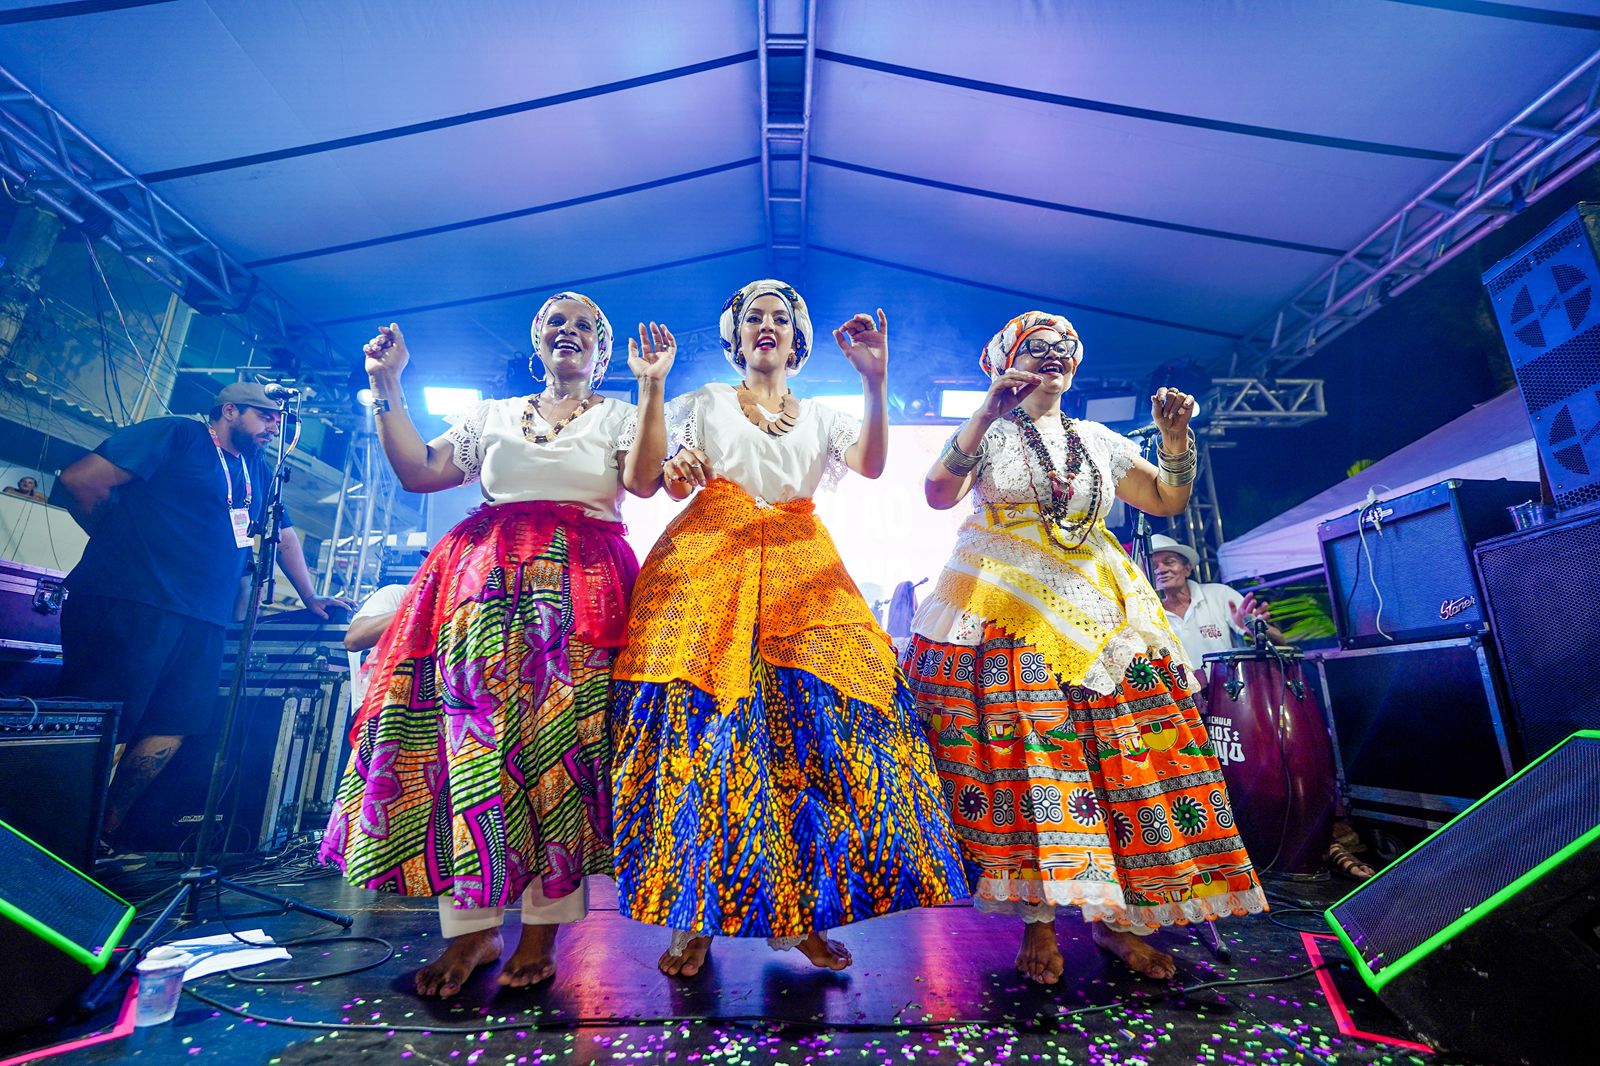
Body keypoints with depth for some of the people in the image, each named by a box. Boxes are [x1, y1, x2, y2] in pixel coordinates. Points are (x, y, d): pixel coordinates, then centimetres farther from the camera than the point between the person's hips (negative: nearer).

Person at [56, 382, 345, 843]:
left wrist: (311, 598, 32)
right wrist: (121, 542, 4)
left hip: (203, 622, 7)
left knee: (169, 733, 6)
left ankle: (103, 832, 17)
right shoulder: (177, 435, -1)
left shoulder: (259, 472, 21)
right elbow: (81, 479, -9)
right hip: (133, 608, -7)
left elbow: (285, 537, 30)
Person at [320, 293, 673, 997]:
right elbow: (418, 473, 14)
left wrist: (652, 388, -13)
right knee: (468, 726, -5)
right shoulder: (492, 415, 23)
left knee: (560, 737, -8)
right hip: (485, 582, 3)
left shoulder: (619, 415, 14)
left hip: (580, 587, -3)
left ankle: (542, 930, 2)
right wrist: (388, 388, 11)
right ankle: (470, 928, 5)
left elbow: (643, 478, -7)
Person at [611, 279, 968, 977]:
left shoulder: (822, 417, 21)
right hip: (708, 563, -1)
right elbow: (664, 481, 8)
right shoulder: (705, 404, 18)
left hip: (802, 574, 2)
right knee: (698, 729, -12)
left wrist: (874, 381, -9)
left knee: (814, 723, -10)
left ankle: (801, 914, 4)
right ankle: (691, 919, 1)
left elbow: (871, 465, 1)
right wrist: (675, 472, -15)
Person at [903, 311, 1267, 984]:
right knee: (1022, 758, -8)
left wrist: (1175, 436, 1)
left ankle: (1114, 917, 13)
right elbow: (939, 494, -11)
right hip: (1004, 613, -4)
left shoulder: (1098, 440, 19)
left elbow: (1167, 500, 16)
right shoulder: (986, 433, 7)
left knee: (1121, 753, -1)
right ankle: (1038, 921, 4)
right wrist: (988, 411, -15)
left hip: (1094, 613, 5)